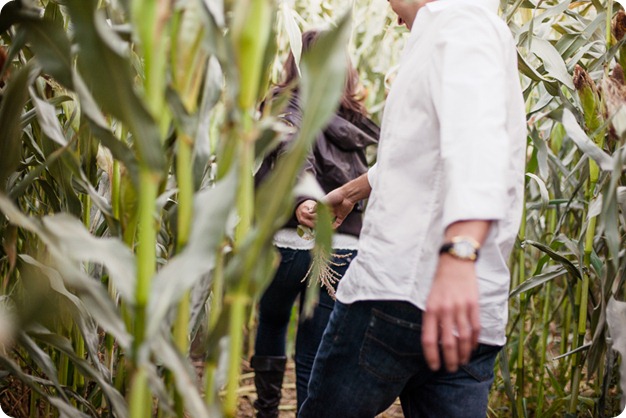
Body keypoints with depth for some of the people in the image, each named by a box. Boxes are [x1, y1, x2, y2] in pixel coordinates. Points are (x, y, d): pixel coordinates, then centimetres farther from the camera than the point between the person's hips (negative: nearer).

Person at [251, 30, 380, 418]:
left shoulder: (285, 106, -1)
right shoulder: (356, 123, 13)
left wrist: (302, 197, -37)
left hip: (287, 242, -2)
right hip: (343, 250, 3)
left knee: (271, 323, 25)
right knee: (315, 358, 8)